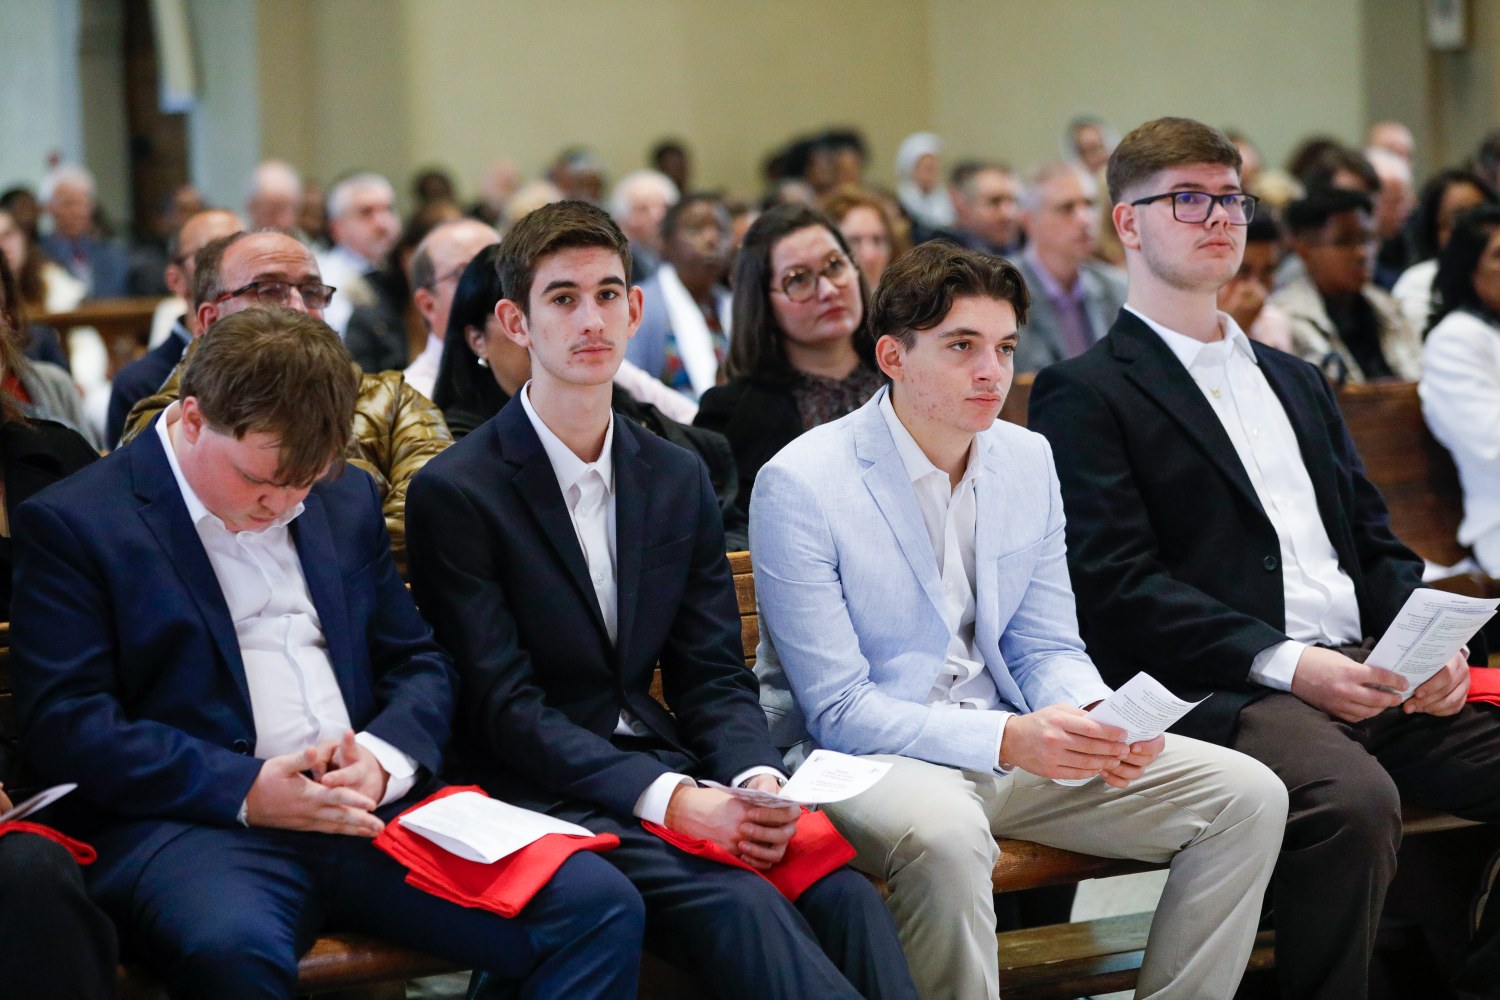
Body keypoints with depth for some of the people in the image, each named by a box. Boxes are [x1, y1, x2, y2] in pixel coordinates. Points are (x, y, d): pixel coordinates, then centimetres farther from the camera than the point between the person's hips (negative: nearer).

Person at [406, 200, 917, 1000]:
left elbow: (714, 676, 12)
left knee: (842, 890, -26)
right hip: (545, 794, -5)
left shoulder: (680, 482, 15)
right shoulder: (455, 493, -4)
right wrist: (672, 802, -22)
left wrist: (755, 778, -12)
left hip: (667, 772, 5)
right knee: (738, 903, -33)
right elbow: (504, 708, -11)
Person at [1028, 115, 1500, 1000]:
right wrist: (1284, 663, -17)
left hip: (1368, 674, 7)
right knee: (1355, 798, -35)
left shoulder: (1296, 382, 28)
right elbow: (1118, 586, -7)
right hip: (1220, 692, -7)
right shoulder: (1085, 394, 4)